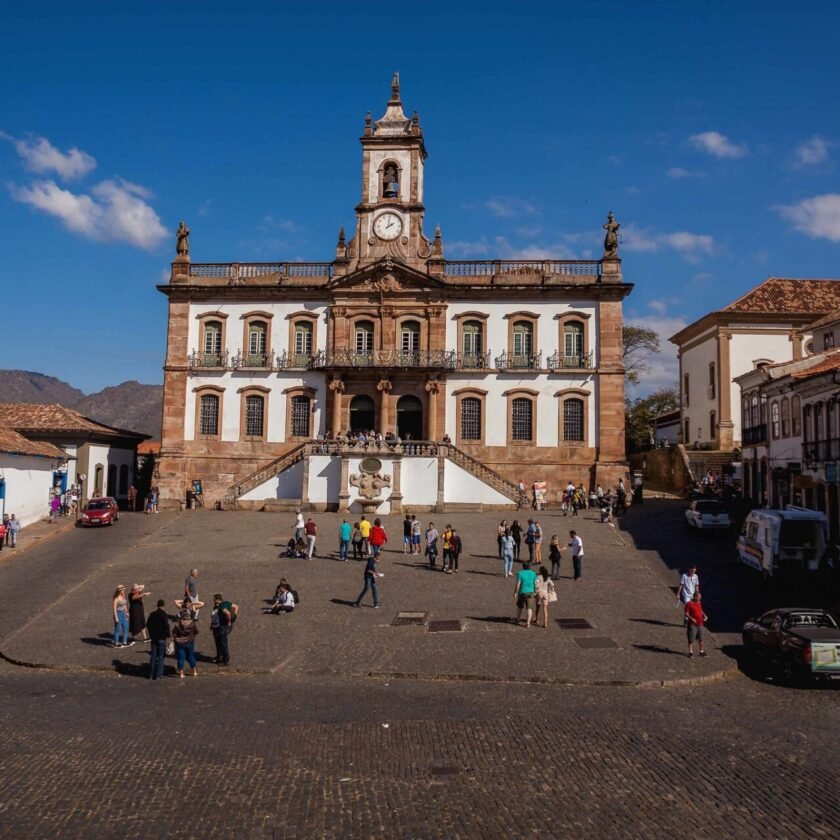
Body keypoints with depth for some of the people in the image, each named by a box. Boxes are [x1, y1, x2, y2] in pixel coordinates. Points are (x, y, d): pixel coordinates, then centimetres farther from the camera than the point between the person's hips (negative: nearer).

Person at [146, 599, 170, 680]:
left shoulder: (152, 614, 2)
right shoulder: (164, 615, -15)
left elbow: (148, 625, 9)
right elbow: (166, 626, -18)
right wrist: (168, 634, -3)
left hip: (153, 637, 5)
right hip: (162, 638, -5)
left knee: (153, 656, 11)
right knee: (160, 656, 5)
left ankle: (151, 675, 14)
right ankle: (158, 675, 5)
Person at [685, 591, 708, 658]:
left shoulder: (699, 603, 7)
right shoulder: (689, 604, -13)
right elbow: (686, 613, -12)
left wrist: (704, 615, 5)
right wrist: (691, 618, -26)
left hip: (700, 624, 6)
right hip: (692, 624, -6)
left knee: (701, 638, 14)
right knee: (691, 638, 0)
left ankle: (701, 651, 27)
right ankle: (691, 652, 9)